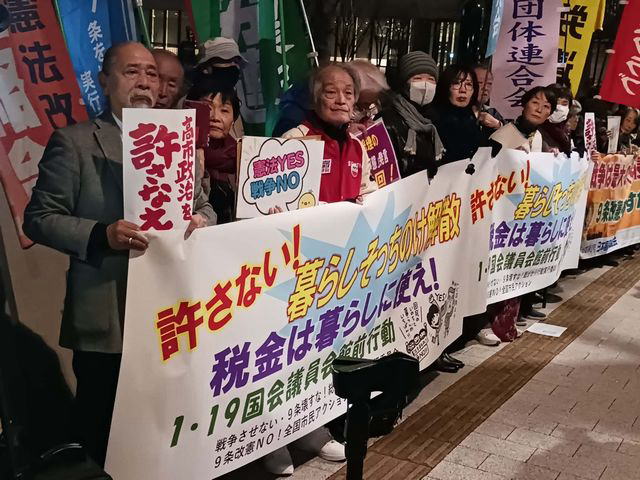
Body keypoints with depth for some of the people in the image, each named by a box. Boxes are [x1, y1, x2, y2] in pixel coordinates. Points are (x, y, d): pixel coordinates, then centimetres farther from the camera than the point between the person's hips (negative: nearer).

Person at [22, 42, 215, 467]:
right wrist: (102, 235, -21)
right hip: (106, 316, -4)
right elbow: (39, 217, -5)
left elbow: (202, 205, 17)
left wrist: (202, 221, -7)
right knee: (105, 429, 9)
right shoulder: (74, 142, -3)